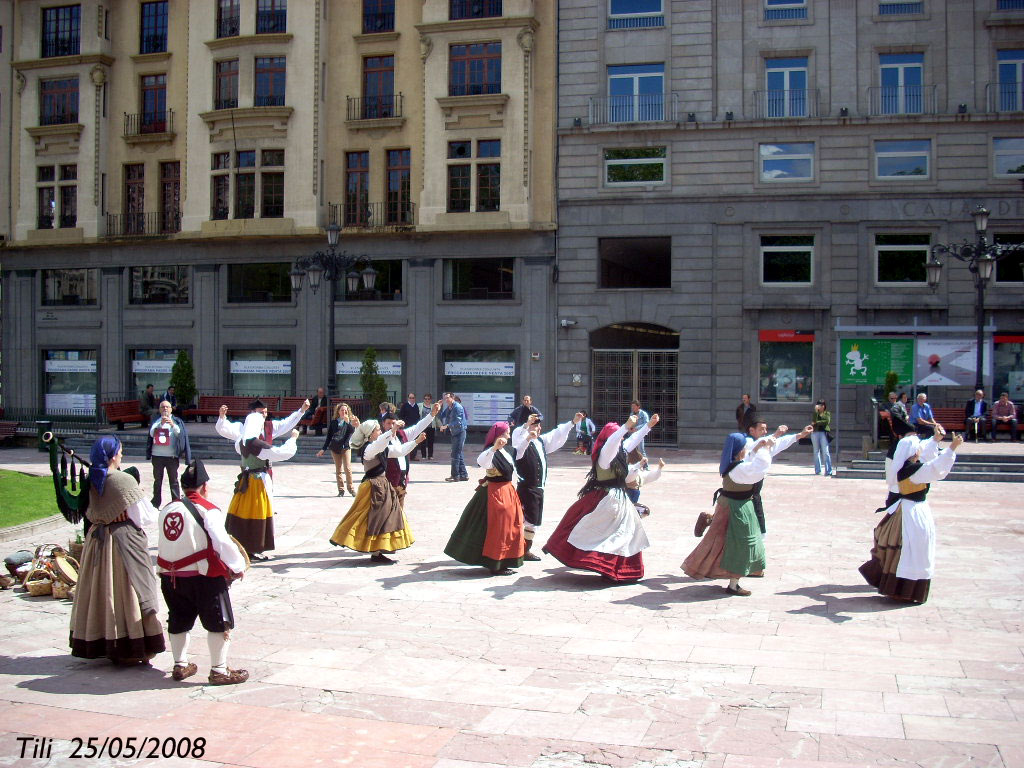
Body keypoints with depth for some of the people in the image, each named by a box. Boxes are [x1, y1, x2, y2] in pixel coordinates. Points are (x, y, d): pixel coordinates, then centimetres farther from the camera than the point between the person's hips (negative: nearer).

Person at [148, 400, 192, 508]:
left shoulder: (176, 421, 6)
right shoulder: (156, 421, 9)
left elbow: (180, 433, -9)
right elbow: (151, 433, -4)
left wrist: (173, 425, -26)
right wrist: (161, 424, -17)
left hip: (172, 456, -2)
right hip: (157, 455, 2)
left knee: (173, 481, 0)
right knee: (157, 481, 9)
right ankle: (155, 504, 15)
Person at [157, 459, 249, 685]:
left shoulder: (167, 509, 5)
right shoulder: (208, 510, -14)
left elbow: (166, 544, 12)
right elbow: (222, 542, -20)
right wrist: (239, 566, -10)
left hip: (170, 575, 7)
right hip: (203, 576, -7)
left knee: (178, 623, 21)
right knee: (220, 623, 5)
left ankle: (180, 666, 31)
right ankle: (219, 671, 7)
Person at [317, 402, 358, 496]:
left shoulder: (350, 421, 6)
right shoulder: (333, 422, 9)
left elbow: (352, 431, -12)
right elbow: (329, 436, 12)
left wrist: (348, 422, -23)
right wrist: (323, 449, 10)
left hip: (346, 447, -2)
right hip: (335, 447, 2)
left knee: (347, 468, -11)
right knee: (338, 469, 4)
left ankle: (351, 487, 0)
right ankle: (341, 489, 9)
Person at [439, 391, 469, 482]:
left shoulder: (458, 407, -15)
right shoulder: (448, 408, 12)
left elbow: (457, 422, -21)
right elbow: (440, 416, 10)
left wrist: (447, 426, -24)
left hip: (460, 432, -9)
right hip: (454, 433, 9)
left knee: (455, 454, -8)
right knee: (459, 454, 12)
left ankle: (455, 476, -4)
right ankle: (463, 475, 18)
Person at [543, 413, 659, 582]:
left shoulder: (620, 451, 9)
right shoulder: (606, 453, -17)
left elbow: (634, 440, 23)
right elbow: (611, 442, -40)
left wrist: (649, 425, 24)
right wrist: (626, 426, -49)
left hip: (618, 498, 10)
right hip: (607, 499, -10)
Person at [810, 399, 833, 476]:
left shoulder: (827, 413, 11)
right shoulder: (814, 414, 16)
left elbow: (827, 421, -7)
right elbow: (813, 420, -4)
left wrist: (816, 423, -4)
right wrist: (816, 411, -10)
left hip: (823, 433, -3)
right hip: (815, 432, 3)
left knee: (825, 452, -10)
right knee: (816, 452, 6)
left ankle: (828, 471, -12)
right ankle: (817, 470, 11)